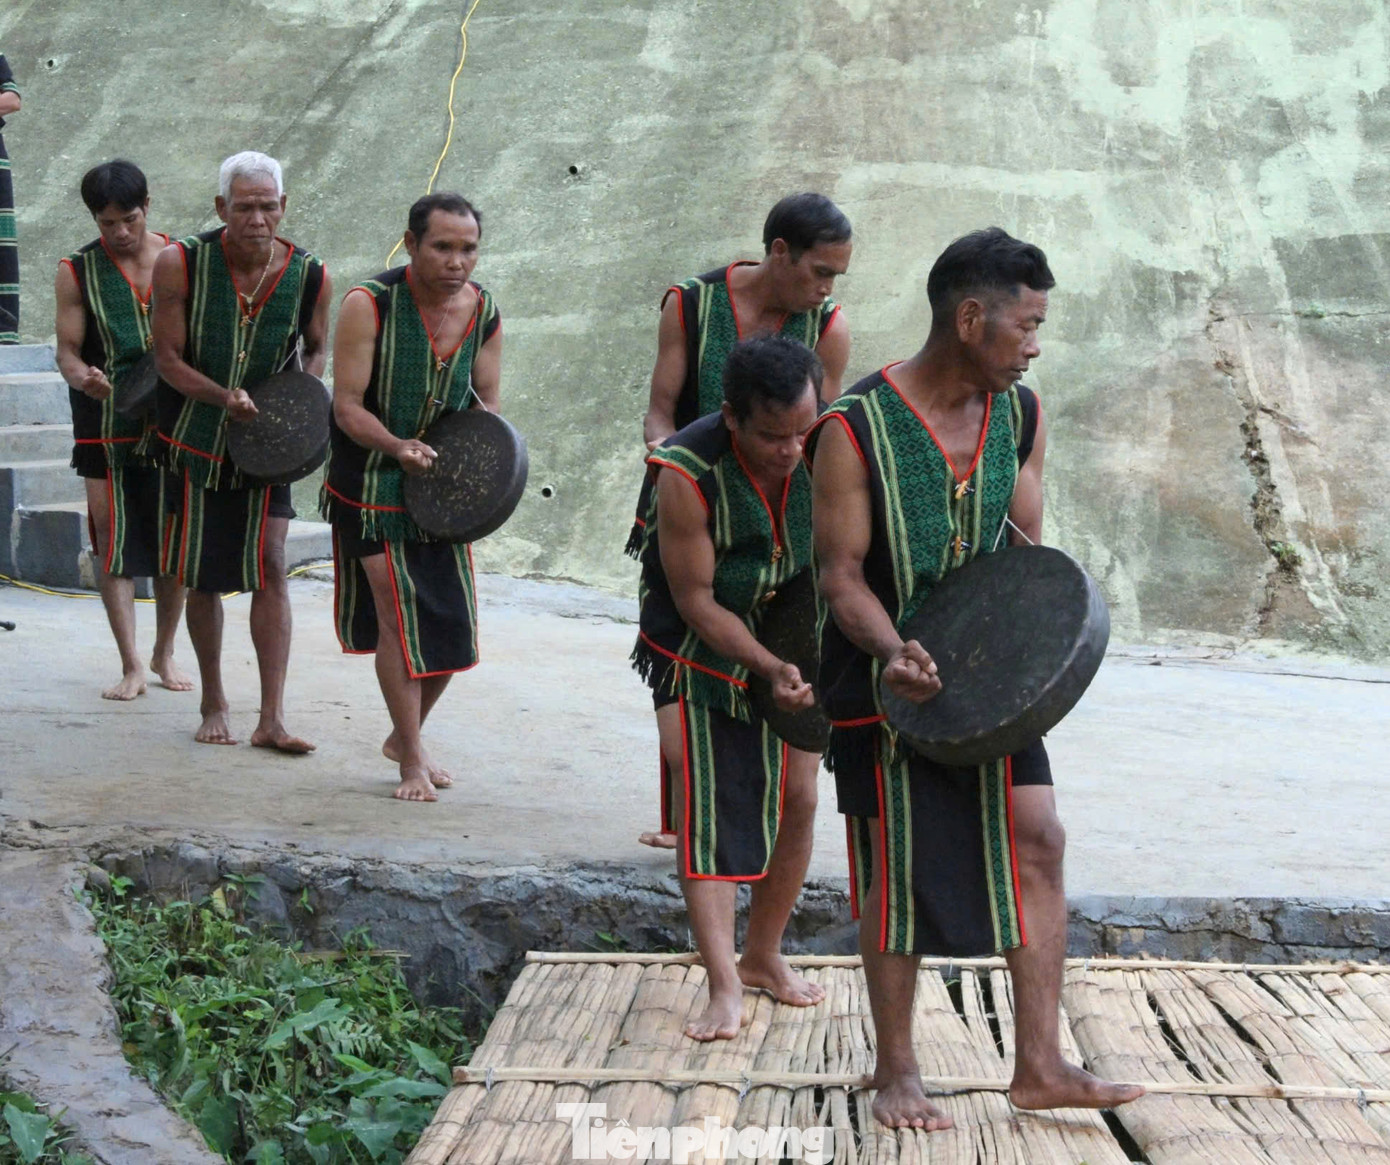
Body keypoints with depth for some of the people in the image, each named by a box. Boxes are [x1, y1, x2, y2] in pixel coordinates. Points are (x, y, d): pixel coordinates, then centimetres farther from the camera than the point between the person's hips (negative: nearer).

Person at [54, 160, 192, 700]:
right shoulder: (76, 272, 1)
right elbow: (67, 349, -2)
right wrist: (81, 377, -24)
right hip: (106, 427, -1)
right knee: (113, 544, -4)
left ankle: (164, 653, 22)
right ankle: (131, 665, 1)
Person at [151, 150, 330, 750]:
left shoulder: (310, 276, -11)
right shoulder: (179, 264, -16)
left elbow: (317, 349, 7)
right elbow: (168, 359, -11)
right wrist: (224, 396, -27)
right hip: (195, 435, 0)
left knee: (269, 566, -10)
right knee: (201, 576, 7)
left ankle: (271, 719, -8)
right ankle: (213, 704, 24)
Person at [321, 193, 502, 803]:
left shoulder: (484, 313, -3)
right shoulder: (369, 305, -18)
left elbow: (487, 404, 8)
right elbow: (347, 406, -19)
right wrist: (397, 447, -35)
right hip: (372, 481, -5)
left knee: (450, 619, 8)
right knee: (396, 615, -8)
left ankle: (404, 736, 31)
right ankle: (412, 761, 2)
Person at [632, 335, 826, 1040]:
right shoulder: (687, 473, -28)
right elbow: (696, 601, -21)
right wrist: (769, 668, -30)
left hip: (794, 649, 4)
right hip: (701, 656, -4)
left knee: (797, 802, 7)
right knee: (704, 811, -11)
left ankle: (763, 956, 25)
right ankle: (724, 987, -12)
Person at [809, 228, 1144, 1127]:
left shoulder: (1020, 418, 2)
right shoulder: (855, 429, -17)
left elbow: (1025, 550, 8)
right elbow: (842, 572, -16)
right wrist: (893, 652, -33)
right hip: (890, 681, -6)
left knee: (1038, 842, 1)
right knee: (900, 872, 1)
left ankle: (1040, 1066, 10)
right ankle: (896, 1069, 19)